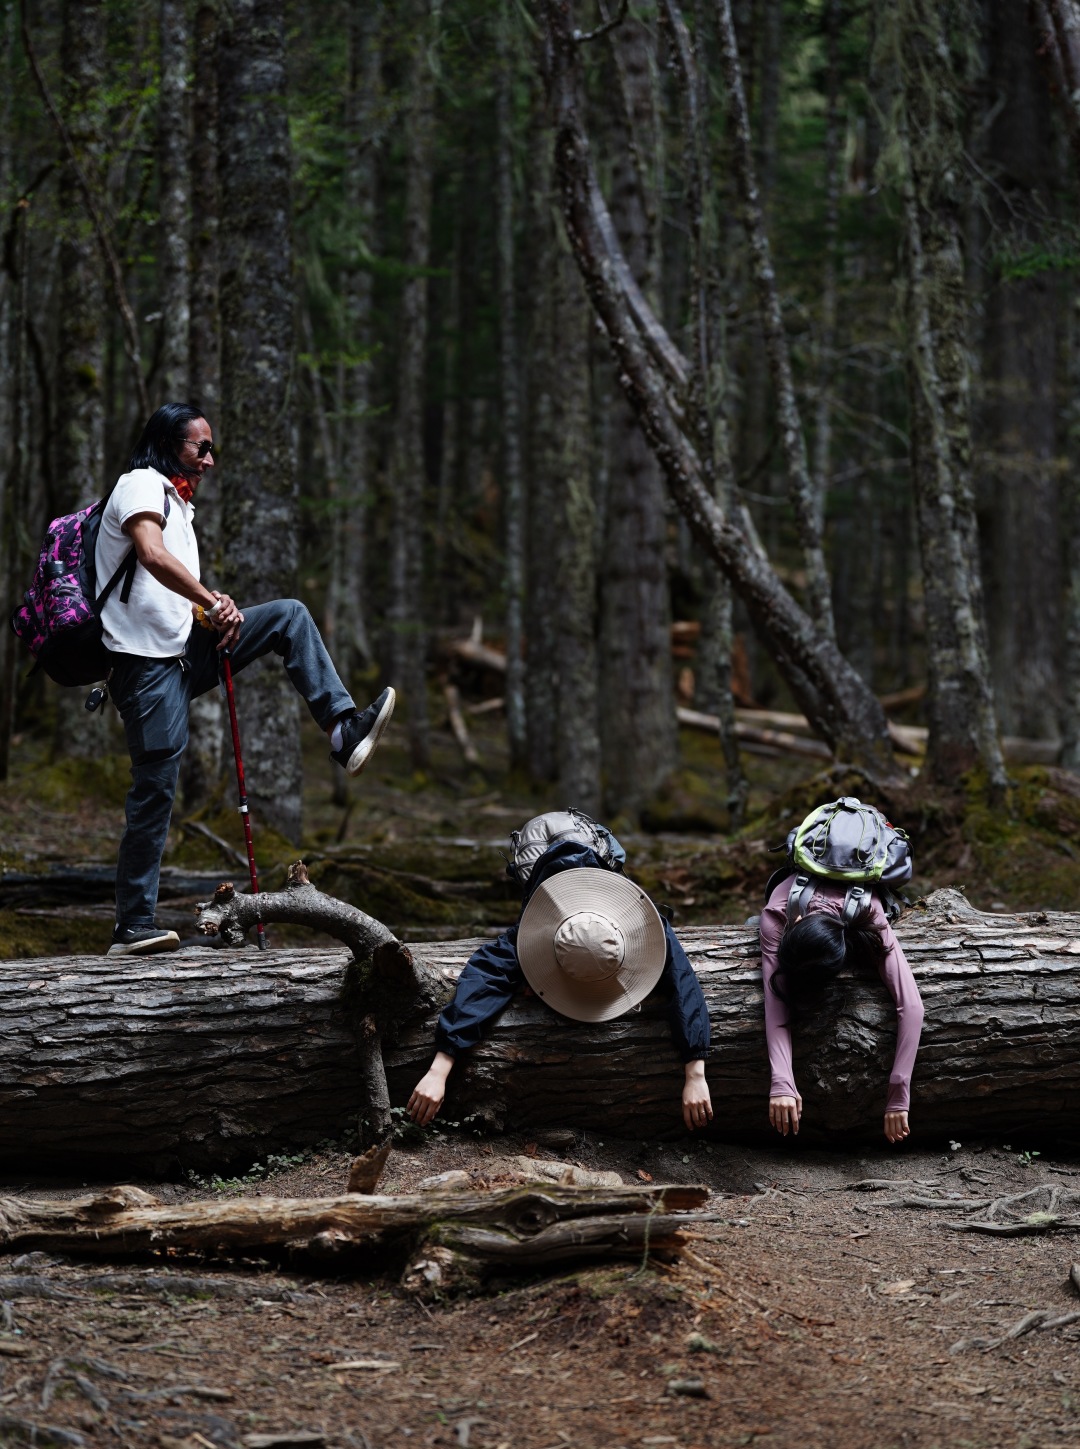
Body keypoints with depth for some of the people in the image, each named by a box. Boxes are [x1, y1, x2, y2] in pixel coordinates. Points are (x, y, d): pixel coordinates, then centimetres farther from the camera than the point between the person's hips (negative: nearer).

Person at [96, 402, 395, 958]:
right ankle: (133, 927, -5)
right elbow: (152, 557, -25)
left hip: (184, 648, 9)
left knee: (289, 615, -1)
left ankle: (342, 730, -13)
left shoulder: (176, 501, 26)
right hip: (148, 661, -9)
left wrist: (211, 612, 3)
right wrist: (213, 603, -22)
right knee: (155, 791, -10)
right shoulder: (142, 485, -5)